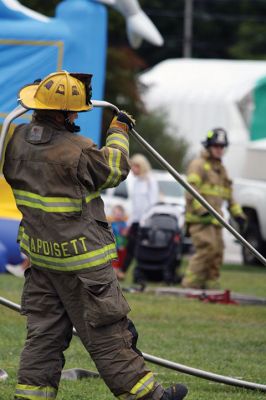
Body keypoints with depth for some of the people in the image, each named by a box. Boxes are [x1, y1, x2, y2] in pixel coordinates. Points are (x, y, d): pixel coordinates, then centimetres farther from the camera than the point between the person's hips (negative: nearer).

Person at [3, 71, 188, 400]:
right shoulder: (76, 151, -23)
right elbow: (115, 169, -5)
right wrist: (119, 132, 13)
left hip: (39, 255, 7)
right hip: (80, 260, -7)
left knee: (45, 330, 14)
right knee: (107, 332, 2)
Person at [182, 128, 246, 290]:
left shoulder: (221, 169, 24)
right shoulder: (198, 165, -3)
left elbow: (229, 195, 28)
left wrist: (237, 213, 17)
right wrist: (201, 210, -26)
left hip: (214, 219, 8)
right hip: (199, 219, -8)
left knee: (217, 252, 5)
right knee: (207, 248, -19)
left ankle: (211, 285, 10)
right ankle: (190, 284, -17)